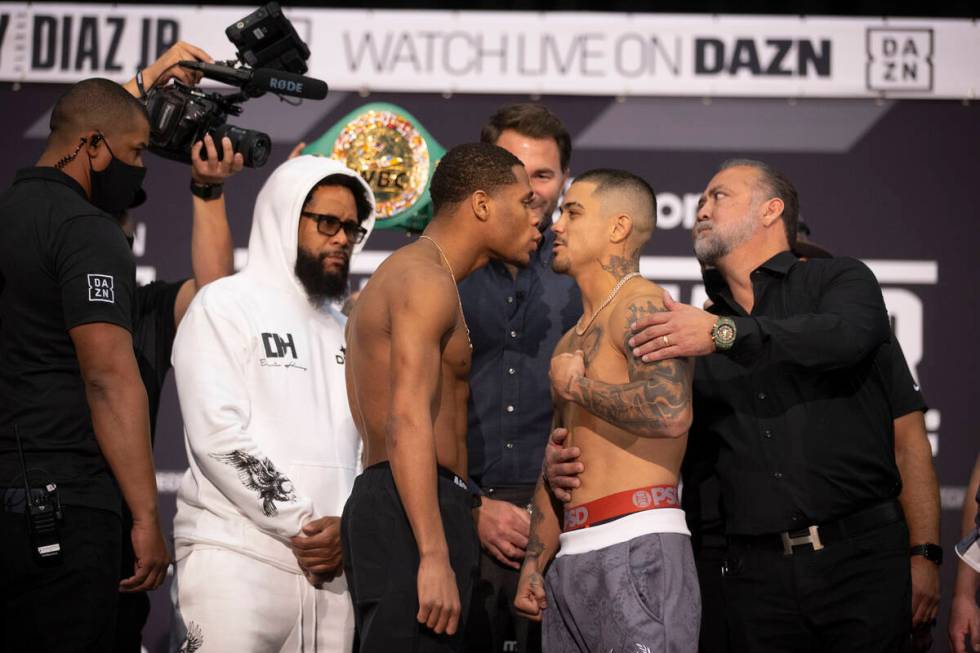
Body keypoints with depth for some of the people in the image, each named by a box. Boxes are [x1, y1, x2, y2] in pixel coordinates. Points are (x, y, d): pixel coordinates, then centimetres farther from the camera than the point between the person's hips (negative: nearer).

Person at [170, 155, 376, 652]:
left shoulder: (343, 333, 21)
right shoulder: (226, 305, 1)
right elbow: (220, 437, -11)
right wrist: (300, 526, -11)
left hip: (331, 566, 6)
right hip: (238, 558, -6)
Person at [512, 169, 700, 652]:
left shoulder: (640, 306, -6)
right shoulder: (571, 342, 23)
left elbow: (671, 411, -25)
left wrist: (577, 385, -11)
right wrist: (533, 566, 20)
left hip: (637, 545, -9)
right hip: (573, 559, 9)